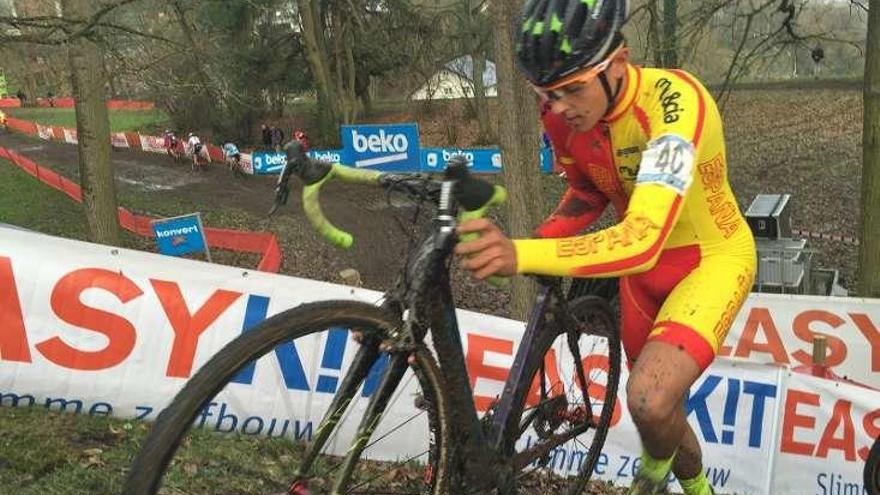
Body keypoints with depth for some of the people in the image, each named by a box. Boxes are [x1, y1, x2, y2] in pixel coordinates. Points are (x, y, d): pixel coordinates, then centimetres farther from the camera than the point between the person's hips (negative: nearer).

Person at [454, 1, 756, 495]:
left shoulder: (673, 101, -34)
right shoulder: (565, 113, -15)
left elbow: (644, 238, -45)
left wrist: (523, 255, -58)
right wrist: (529, 248, -13)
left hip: (711, 257, -6)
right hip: (643, 265, 6)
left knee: (650, 399, -28)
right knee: (656, 407, 19)